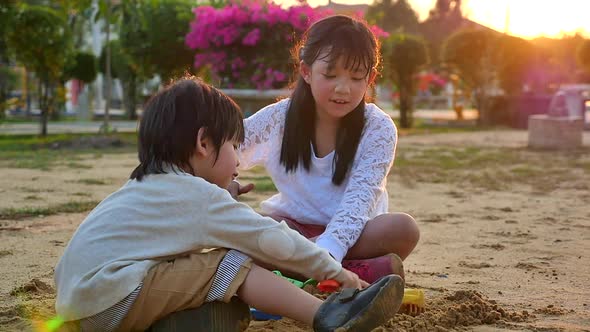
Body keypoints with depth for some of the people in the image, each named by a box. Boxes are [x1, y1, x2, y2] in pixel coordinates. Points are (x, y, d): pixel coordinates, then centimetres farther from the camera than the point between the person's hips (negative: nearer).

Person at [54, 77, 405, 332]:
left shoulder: (145, 189, 21)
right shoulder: (200, 196, -6)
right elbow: (271, 239, -6)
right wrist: (335, 271, 4)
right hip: (111, 298, -9)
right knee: (231, 265, -10)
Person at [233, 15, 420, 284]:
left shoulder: (378, 128, -12)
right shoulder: (278, 118, -6)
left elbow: (358, 201, -24)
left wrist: (325, 253, -43)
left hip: (353, 235, -1)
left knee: (404, 228, -31)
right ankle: (366, 270, -36)